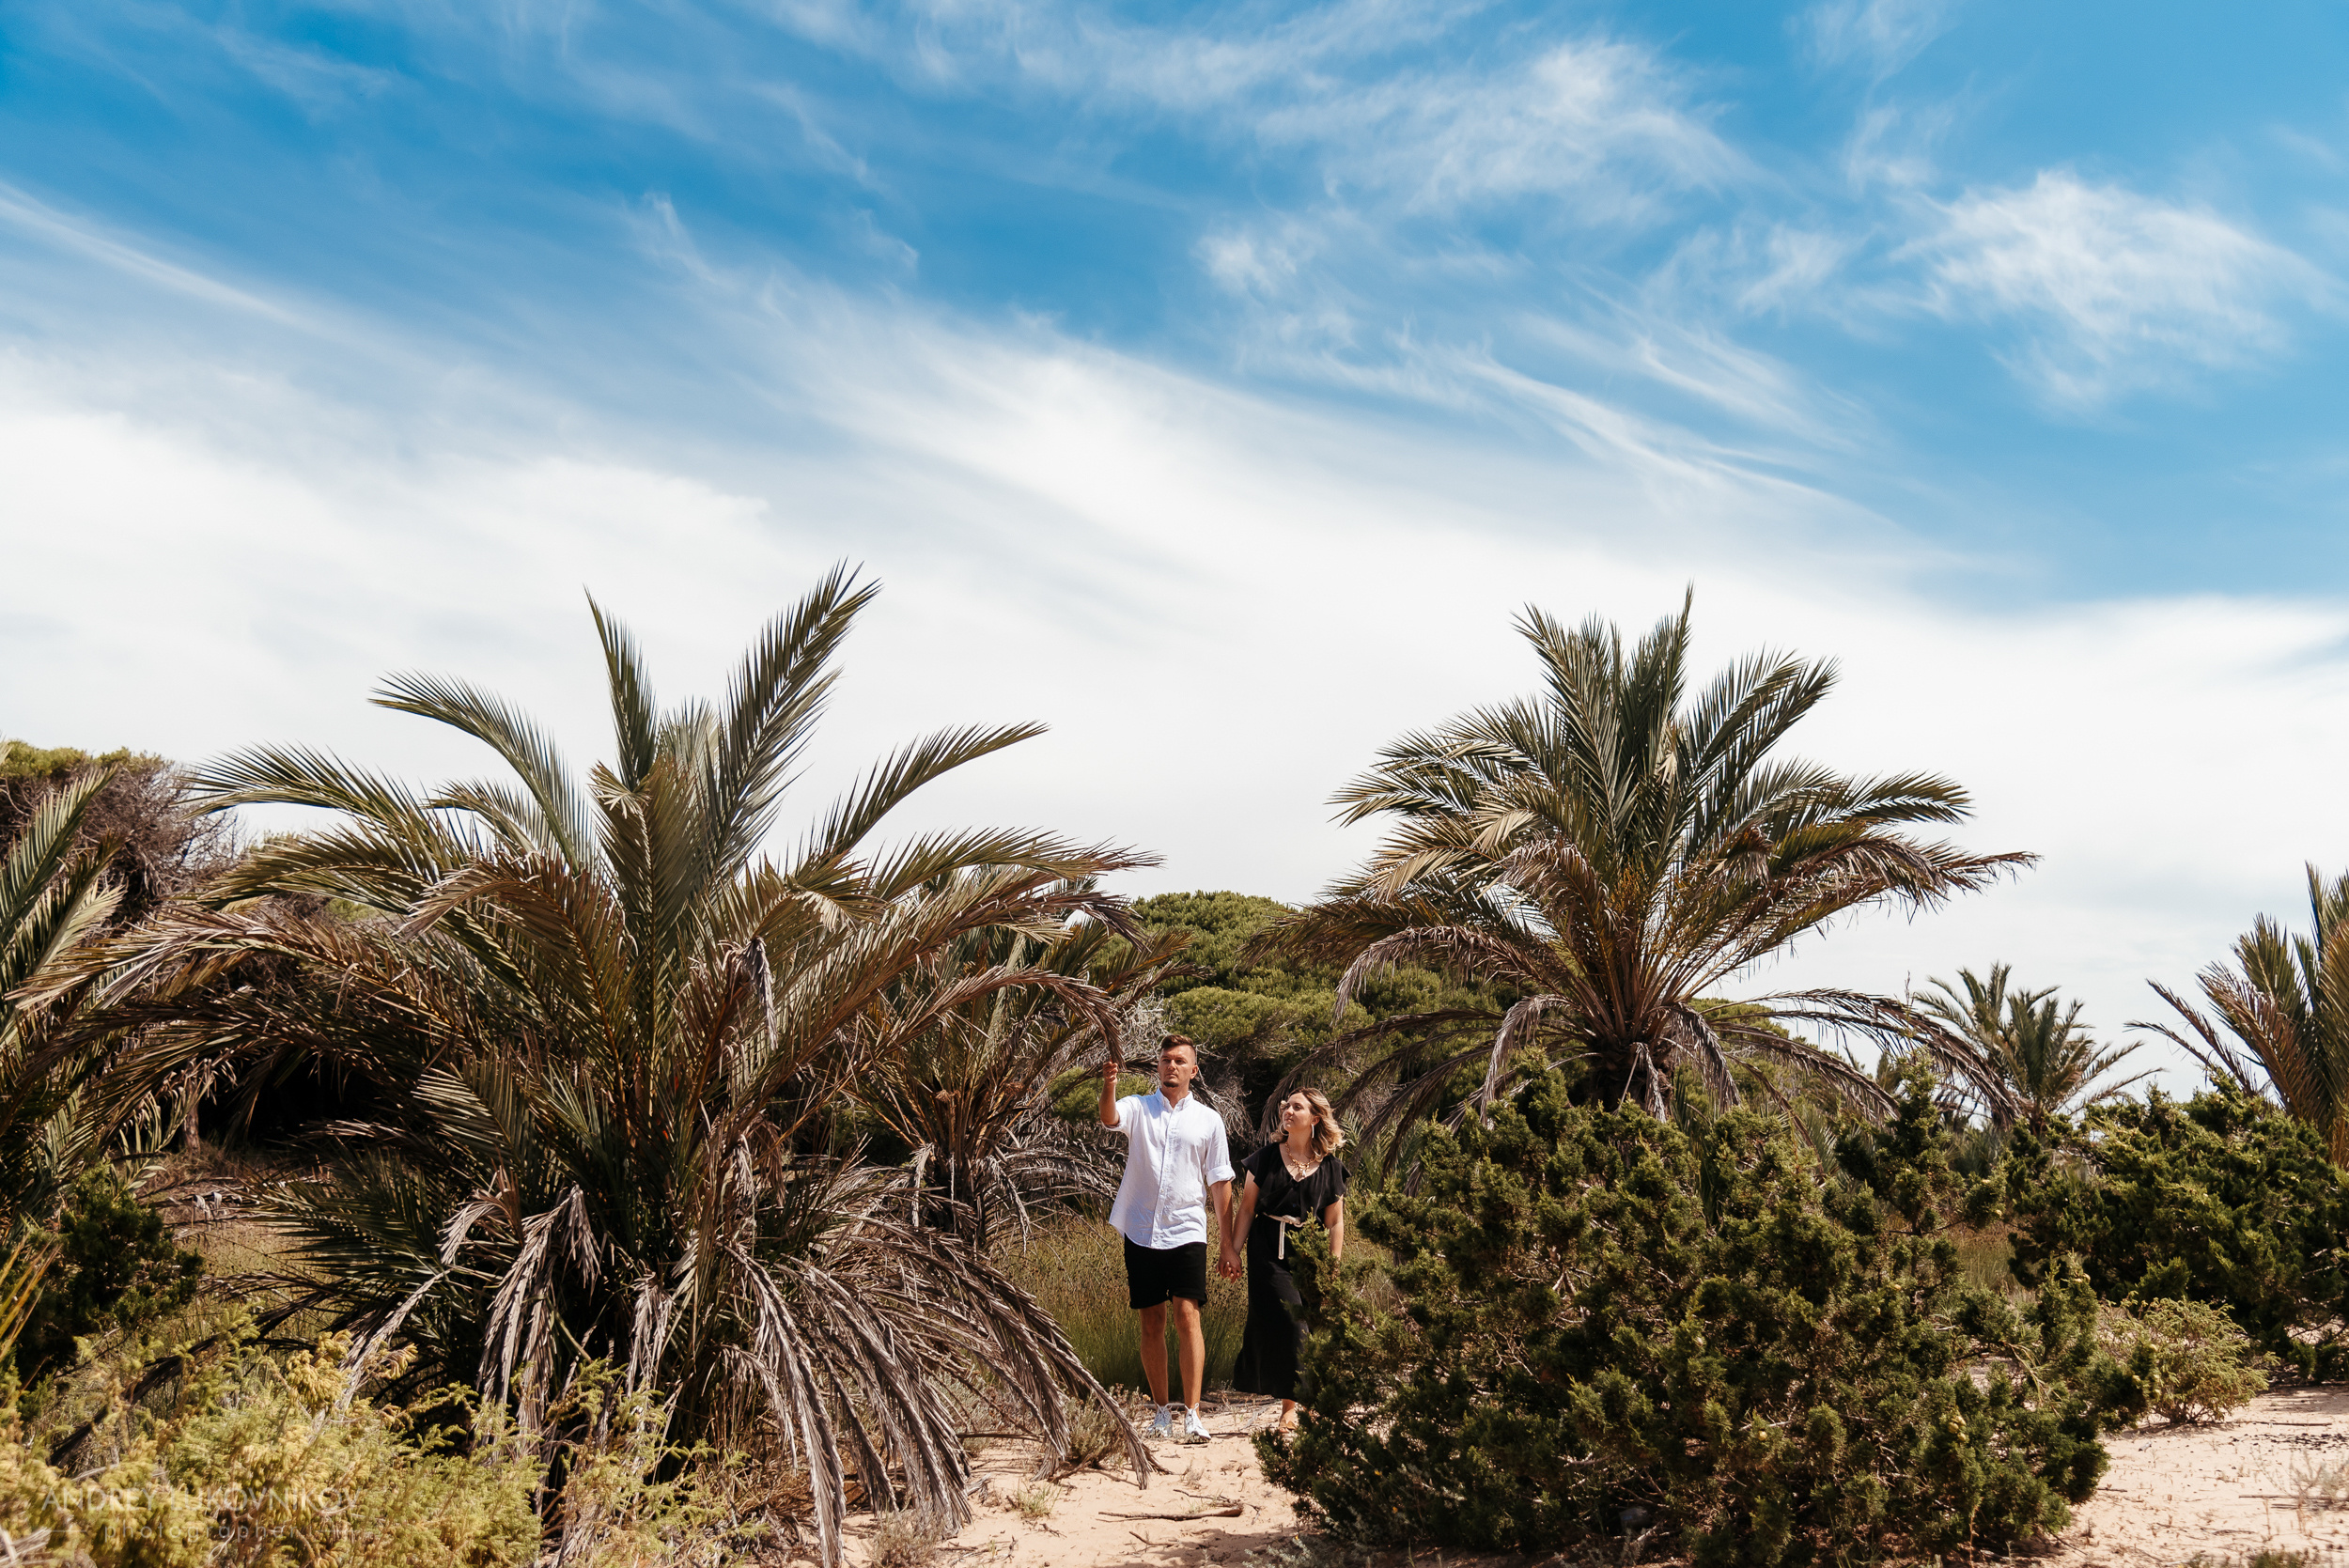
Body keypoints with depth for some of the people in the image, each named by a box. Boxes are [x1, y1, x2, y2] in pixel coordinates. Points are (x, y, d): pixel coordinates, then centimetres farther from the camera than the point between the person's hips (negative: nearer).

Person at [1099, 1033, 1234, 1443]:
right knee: (1151, 1324, 6)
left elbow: (1219, 1182, 9)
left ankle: (1192, 1413, -10)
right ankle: (1161, 1411, 15)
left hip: (1187, 1233, -1)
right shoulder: (1138, 1108, 6)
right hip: (1141, 1233, 1)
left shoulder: (1208, 1120, 7)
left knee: (1187, 1316, -11)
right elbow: (1109, 1118, -18)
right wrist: (1109, 1084, -39)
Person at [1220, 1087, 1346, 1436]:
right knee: (1278, 1319, -8)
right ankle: (1290, 1402, 3)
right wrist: (1231, 1250, 1)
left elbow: (1335, 1222, 7)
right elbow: (1246, 1208, 5)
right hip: (1268, 1251, 0)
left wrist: (1334, 1267, 2)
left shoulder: (1330, 1167, 5)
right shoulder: (1267, 1158, 4)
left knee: (1311, 1322, -6)